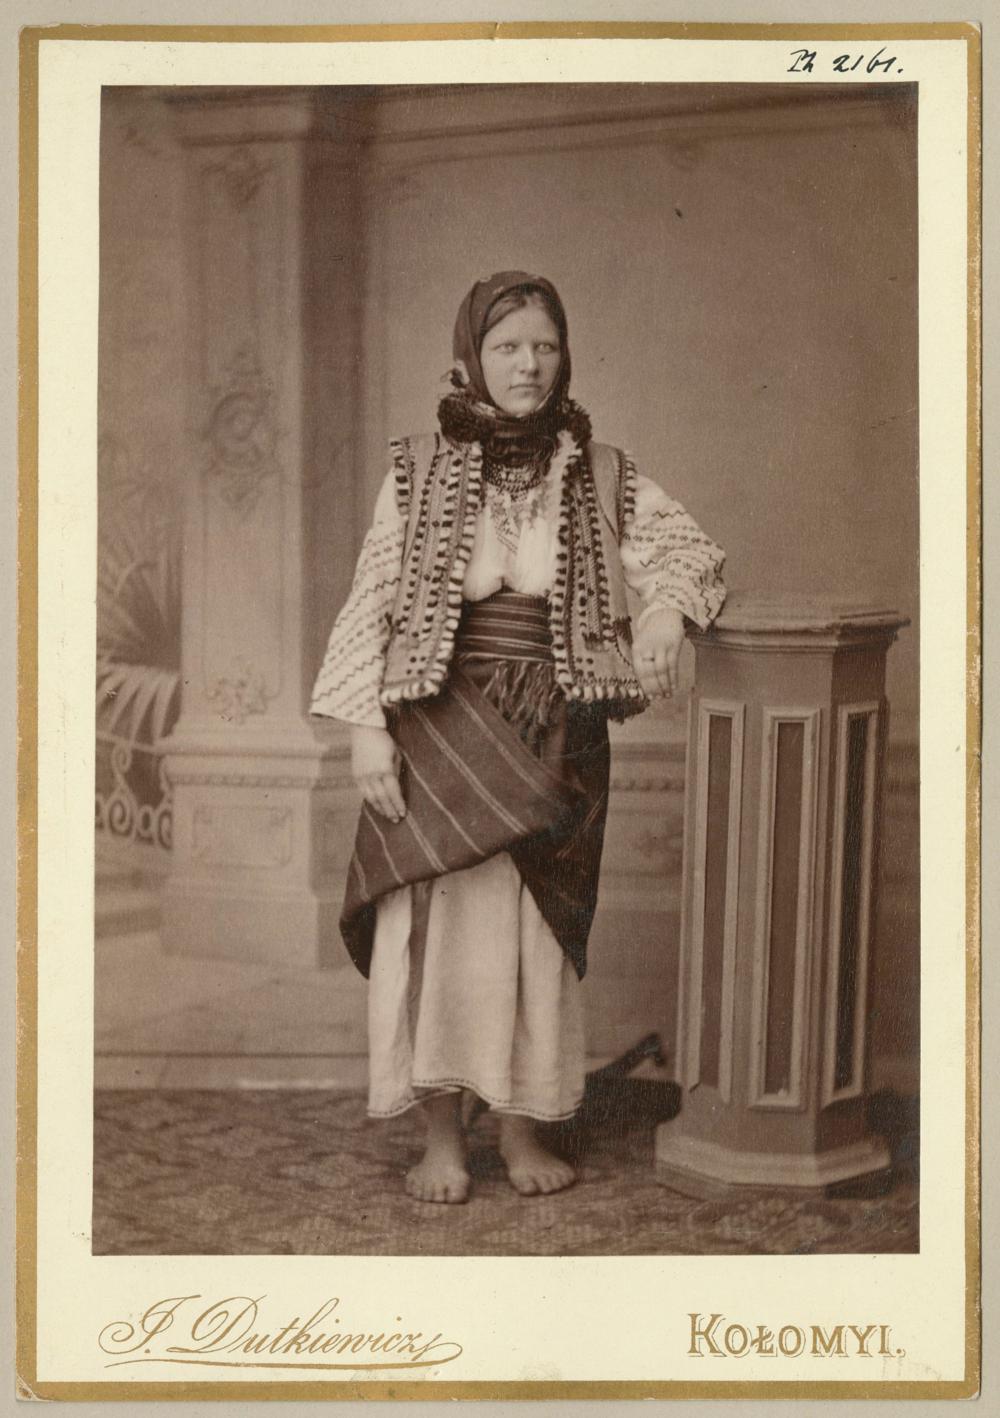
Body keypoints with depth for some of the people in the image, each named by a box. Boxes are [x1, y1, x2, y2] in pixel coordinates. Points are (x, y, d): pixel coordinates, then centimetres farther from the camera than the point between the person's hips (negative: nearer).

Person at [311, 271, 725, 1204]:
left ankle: (524, 1131, 19)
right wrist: (367, 725, -7)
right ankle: (442, 1138, 8)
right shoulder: (419, 469, 2)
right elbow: (373, 602, 0)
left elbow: (685, 551, 10)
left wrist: (664, 609, -11)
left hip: (556, 736, 2)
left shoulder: (600, 476, 6)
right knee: (440, 923, -4)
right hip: (442, 734, -1)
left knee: (538, 933, 5)